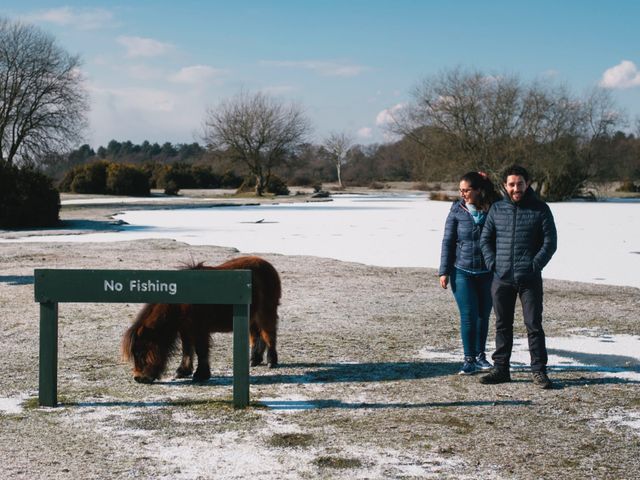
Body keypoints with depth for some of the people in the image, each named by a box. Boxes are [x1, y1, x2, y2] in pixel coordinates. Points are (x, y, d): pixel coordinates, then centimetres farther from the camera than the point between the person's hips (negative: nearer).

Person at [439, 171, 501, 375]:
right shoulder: (457, 211, -3)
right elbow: (447, 242, 0)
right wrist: (444, 271, -3)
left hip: (487, 272, 1)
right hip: (462, 271, -1)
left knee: (483, 315, 10)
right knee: (468, 315, -5)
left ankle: (480, 355, 25)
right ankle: (469, 359, 4)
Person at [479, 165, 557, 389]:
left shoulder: (540, 209, 0)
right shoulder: (497, 209, 8)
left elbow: (550, 242, -1)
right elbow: (485, 239, 13)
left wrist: (535, 265, -9)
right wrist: (492, 263, 1)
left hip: (530, 279, -3)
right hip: (501, 278, 3)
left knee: (534, 325, -1)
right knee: (502, 326, 9)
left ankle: (538, 370, 7)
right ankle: (500, 369, 17)